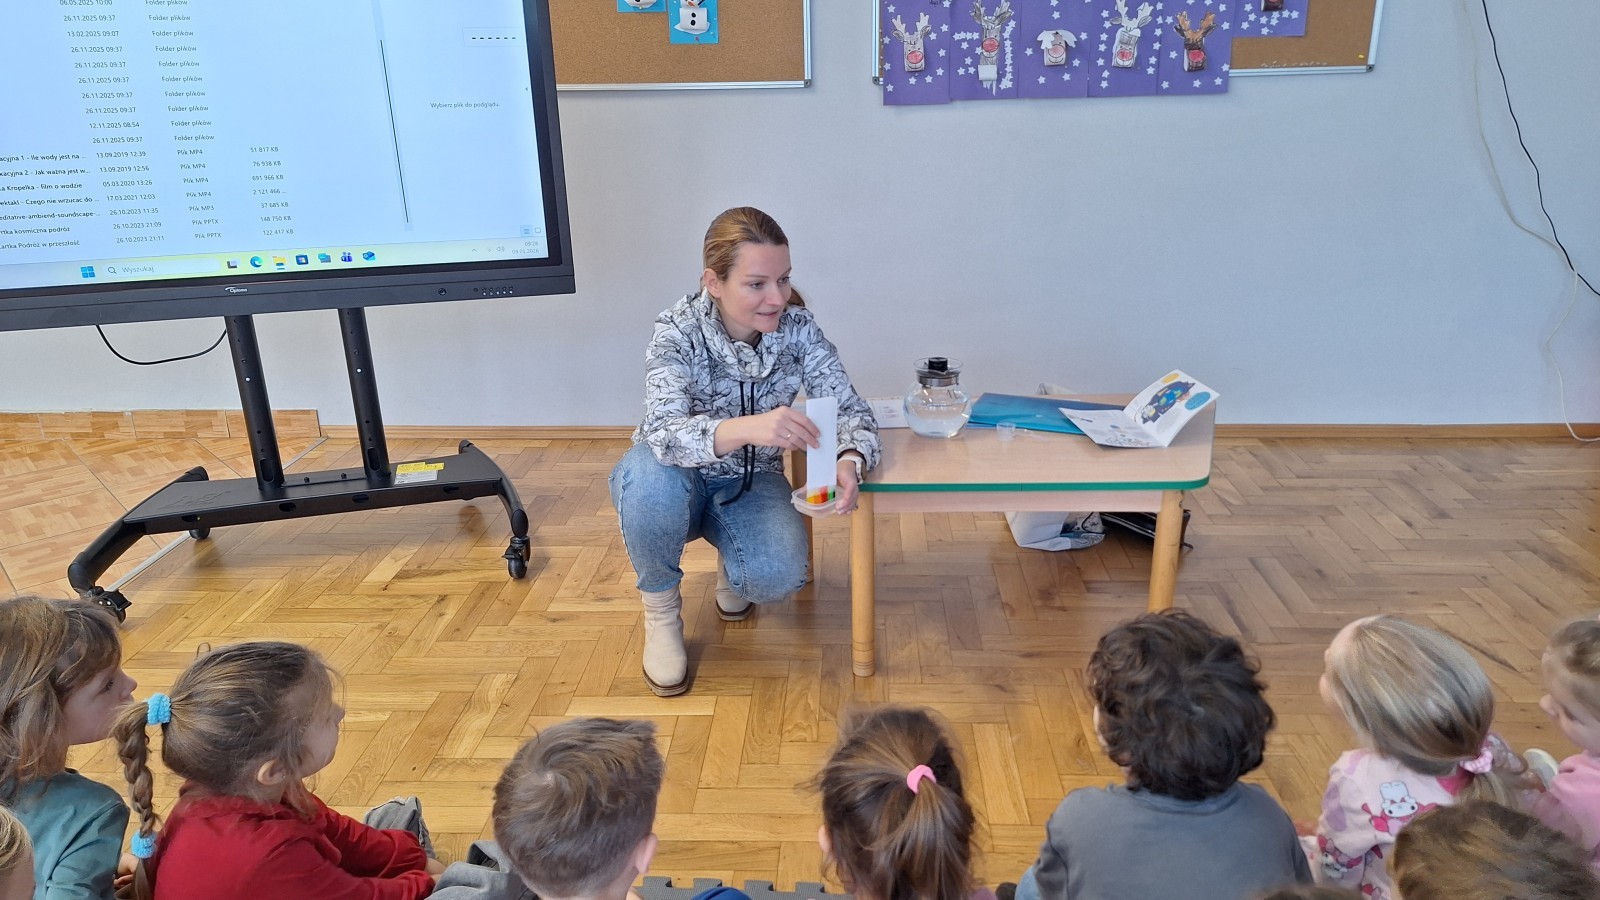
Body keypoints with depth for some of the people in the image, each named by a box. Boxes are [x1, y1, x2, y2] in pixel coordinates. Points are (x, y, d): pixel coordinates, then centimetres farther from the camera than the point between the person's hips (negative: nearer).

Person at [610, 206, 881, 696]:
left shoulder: (797, 326, -15)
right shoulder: (678, 331, -24)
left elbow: (850, 407, -17)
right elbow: (663, 433, -39)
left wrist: (851, 461, -41)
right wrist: (744, 428, -60)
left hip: (752, 482, 2)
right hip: (676, 484, -1)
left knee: (777, 576, -28)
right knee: (651, 477, -37)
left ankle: (730, 557, 12)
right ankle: (660, 608, -8)